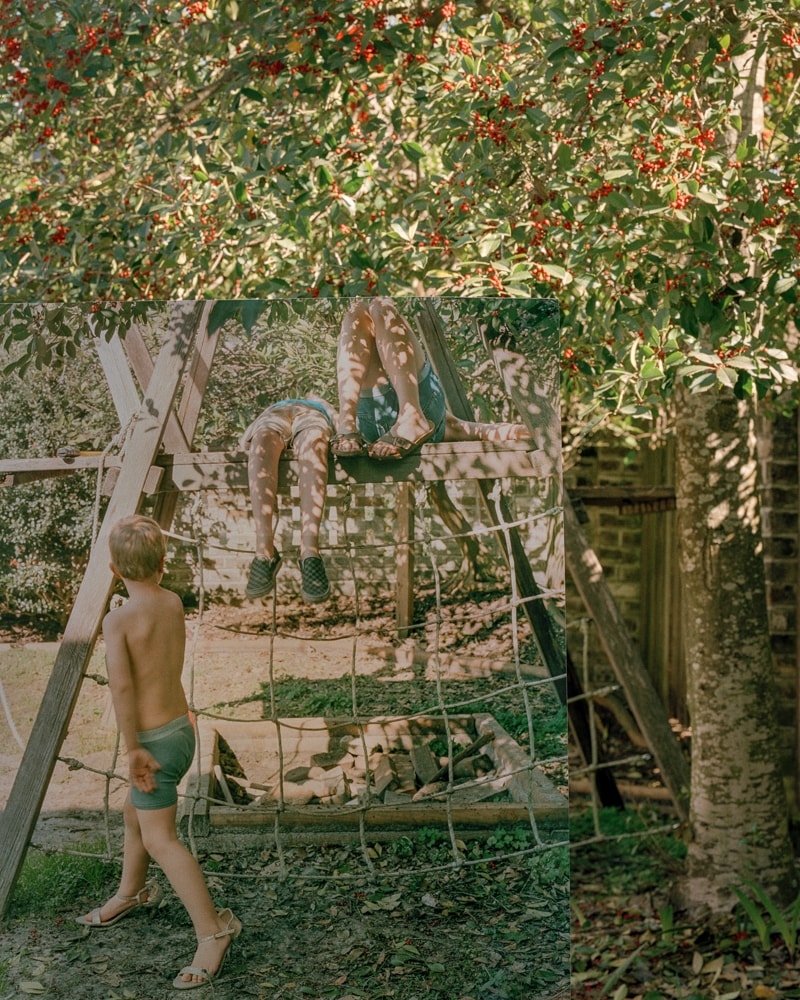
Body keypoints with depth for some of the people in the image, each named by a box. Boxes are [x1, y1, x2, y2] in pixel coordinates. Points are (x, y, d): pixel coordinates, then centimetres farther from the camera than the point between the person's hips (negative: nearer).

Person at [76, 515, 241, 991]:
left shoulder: (119, 619, -20)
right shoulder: (174, 603, -1)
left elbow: (122, 686, -29)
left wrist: (134, 749, -21)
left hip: (155, 739, -8)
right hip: (181, 725, 9)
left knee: (160, 839, -5)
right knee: (135, 814, 26)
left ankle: (213, 929, -6)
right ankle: (131, 893, 46)